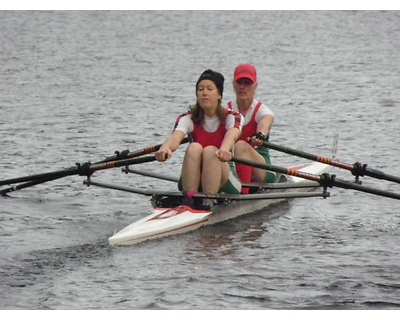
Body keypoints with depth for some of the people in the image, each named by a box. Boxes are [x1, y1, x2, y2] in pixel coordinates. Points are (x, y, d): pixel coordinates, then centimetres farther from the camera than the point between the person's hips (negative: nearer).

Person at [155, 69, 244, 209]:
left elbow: (232, 136, -28)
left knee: (210, 151, -29)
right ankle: (188, 200, -38)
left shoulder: (232, 117, -3)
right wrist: (165, 149, -47)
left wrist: (224, 149, -53)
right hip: (193, 182, 2)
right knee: (194, 147, -26)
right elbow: (175, 138, -21)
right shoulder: (188, 119, 1)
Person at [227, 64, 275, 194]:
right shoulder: (226, 111, 9)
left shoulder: (262, 111, -3)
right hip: (231, 165, 3)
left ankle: (243, 193, -45)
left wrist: (260, 136, -52)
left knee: (240, 146, -33)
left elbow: (265, 124, -28)